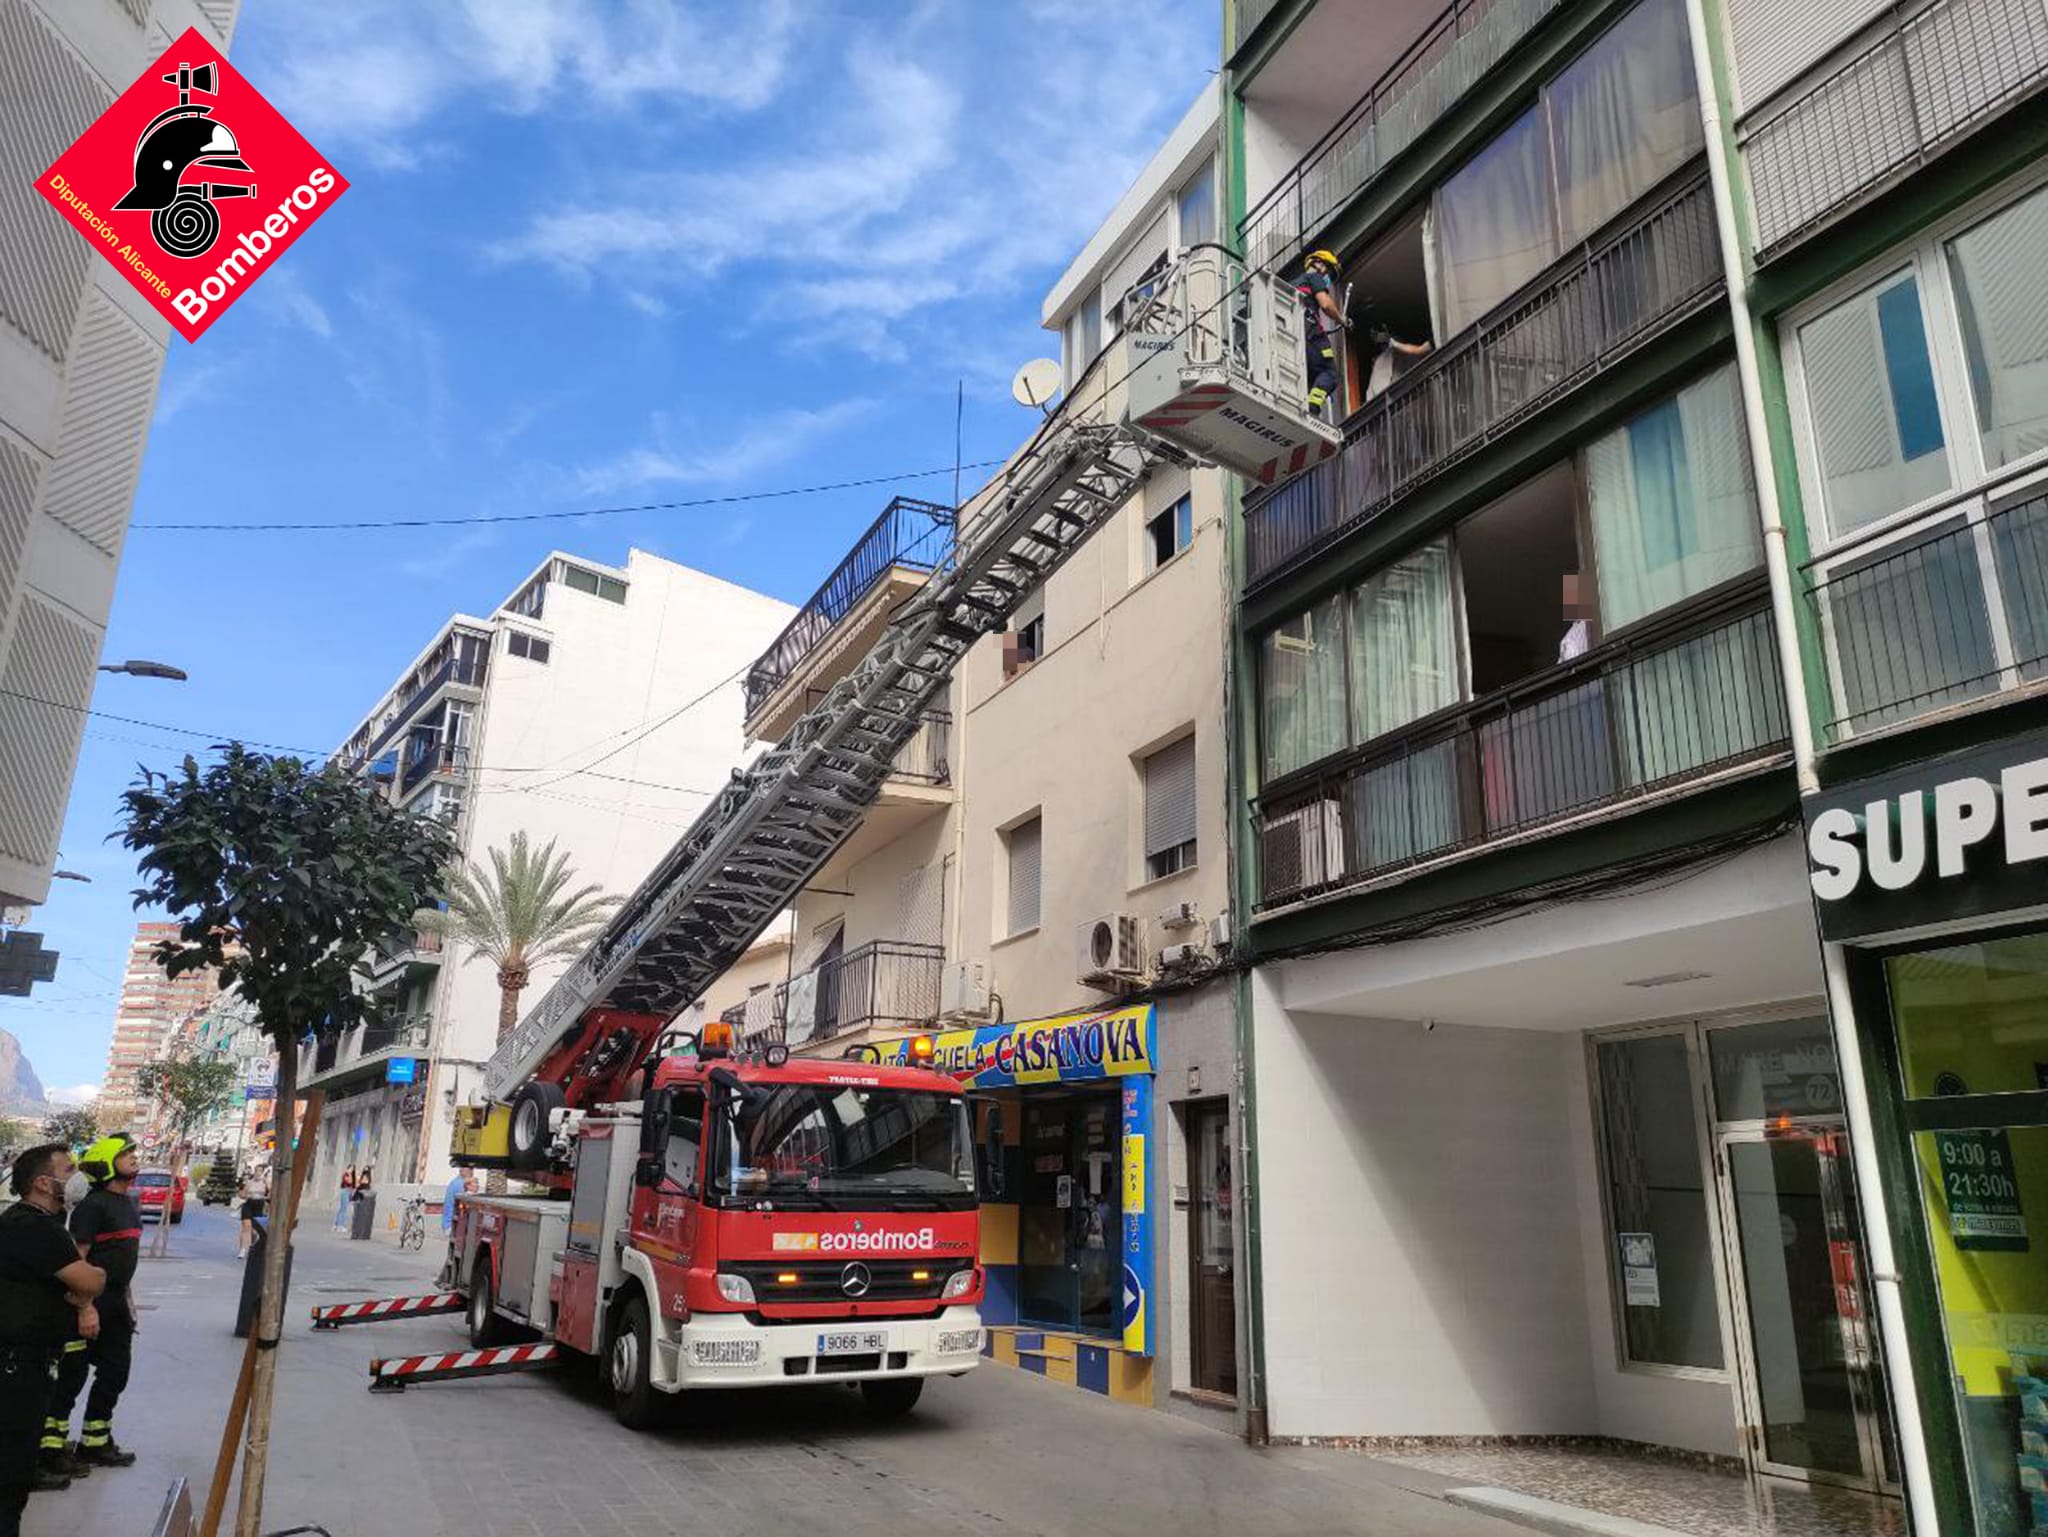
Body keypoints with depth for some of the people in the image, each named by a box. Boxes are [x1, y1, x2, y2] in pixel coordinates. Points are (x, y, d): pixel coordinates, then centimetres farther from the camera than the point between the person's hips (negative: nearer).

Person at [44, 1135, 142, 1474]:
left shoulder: (130, 1204, 13)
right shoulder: (93, 1205, -15)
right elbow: (76, 1260, -20)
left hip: (117, 1302, 9)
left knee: (115, 1372, 13)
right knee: (72, 1374, -1)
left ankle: (95, 1442, 24)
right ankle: (51, 1444, 10)